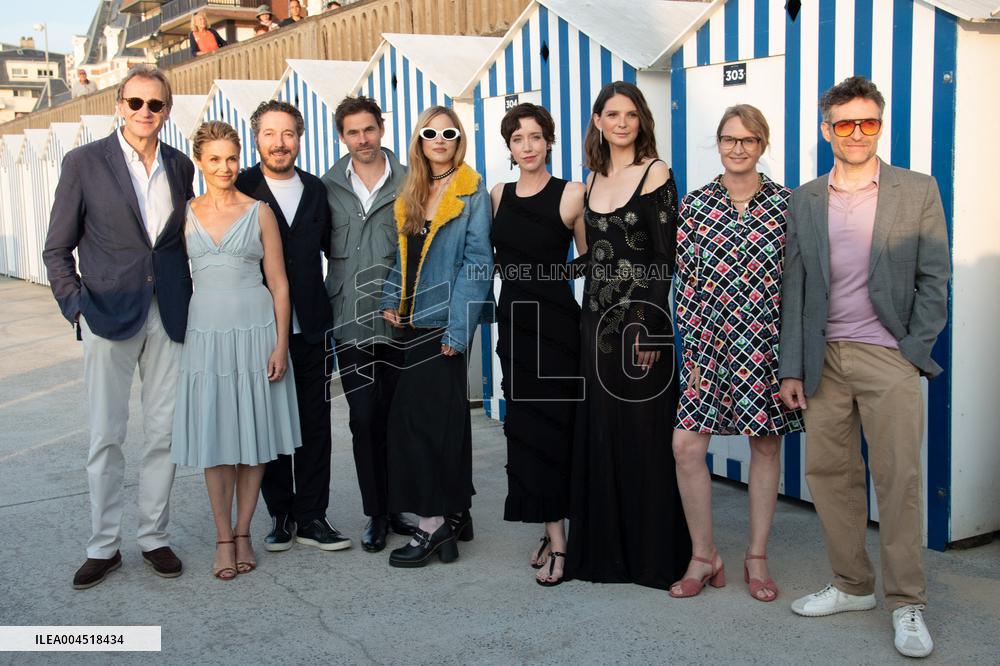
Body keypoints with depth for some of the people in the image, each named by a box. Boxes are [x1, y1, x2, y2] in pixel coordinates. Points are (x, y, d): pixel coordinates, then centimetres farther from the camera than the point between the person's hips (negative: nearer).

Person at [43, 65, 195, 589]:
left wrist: (192, 305, 3)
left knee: (163, 432, 8)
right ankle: (103, 546, 18)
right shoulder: (84, 162, -2)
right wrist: (76, 306, -11)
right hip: (110, 316, -3)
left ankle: (154, 536, 22)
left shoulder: (180, 167, 8)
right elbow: (57, 249, 0)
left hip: (169, 317, 3)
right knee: (105, 437, 4)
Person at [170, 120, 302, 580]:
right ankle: (223, 538, 15)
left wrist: (281, 344, -5)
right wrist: (175, 337, 3)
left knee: (253, 435, 4)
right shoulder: (185, 215, 8)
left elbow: (278, 283, 2)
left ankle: (243, 533, 18)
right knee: (213, 437, 4)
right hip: (205, 333, 1)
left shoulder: (259, 213, 3)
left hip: (255, 331, -1)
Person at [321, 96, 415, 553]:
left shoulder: (408, 182, 3)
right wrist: (344, 290, 7)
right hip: (351, 322, 1)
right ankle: (376, 513, 14)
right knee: (364, 419, 2)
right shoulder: (328, 186, 7)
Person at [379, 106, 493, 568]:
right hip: (414, 321, 6)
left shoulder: (472, 192, -4)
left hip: (446, 321, -6)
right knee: (447, 417, 11)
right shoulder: (411, 192, 15)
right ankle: (455, 514, 20)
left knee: (415, 416, -10)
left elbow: (477, 262, -10)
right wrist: (391, 299, 4)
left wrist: (457, 328, -16)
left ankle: (433, 522, -1)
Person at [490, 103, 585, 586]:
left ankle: (555, 536, 5)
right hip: (513, 318, 5)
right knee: (525, 423, 7)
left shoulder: (571, 194, -6)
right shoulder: (498, 196, 9)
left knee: (548, 422, -4)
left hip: (555, 320, -5)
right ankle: (553, 530, 17)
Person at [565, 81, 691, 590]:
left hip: (643, 319, -6)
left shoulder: (655, 173, -6)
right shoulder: (594, 179, 13)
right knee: (599, 433, 9)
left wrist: (651, 328, -17)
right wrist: (592, 315, 10)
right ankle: (606, 547, 21)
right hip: (598, 318, 6)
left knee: (645, 436, 0)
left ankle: (653, 553, 12)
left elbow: (666, 257, -11)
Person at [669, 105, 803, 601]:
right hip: (709, 342, 1)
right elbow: (684, 281, 2)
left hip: (767, 345, 0)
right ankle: (704, 556, 13)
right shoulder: (693, 205, 3)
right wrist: (693, 348, -3)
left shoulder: (786, 205, 1)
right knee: (686, 446, -6)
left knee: (767, 446, 8)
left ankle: (757, 558, 23)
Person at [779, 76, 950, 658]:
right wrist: (792, 367, 3)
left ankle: (907, 604, 10)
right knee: (828, 473, 6)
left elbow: (935, 277, 3)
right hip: (825, 360, 3)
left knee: (899, 480, -2)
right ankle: (853, 586, 22)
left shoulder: (918, 191, 5)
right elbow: (794, 288, 8)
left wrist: (915, 350, -7)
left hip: (889, 358, -3)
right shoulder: (804, 201, 10)